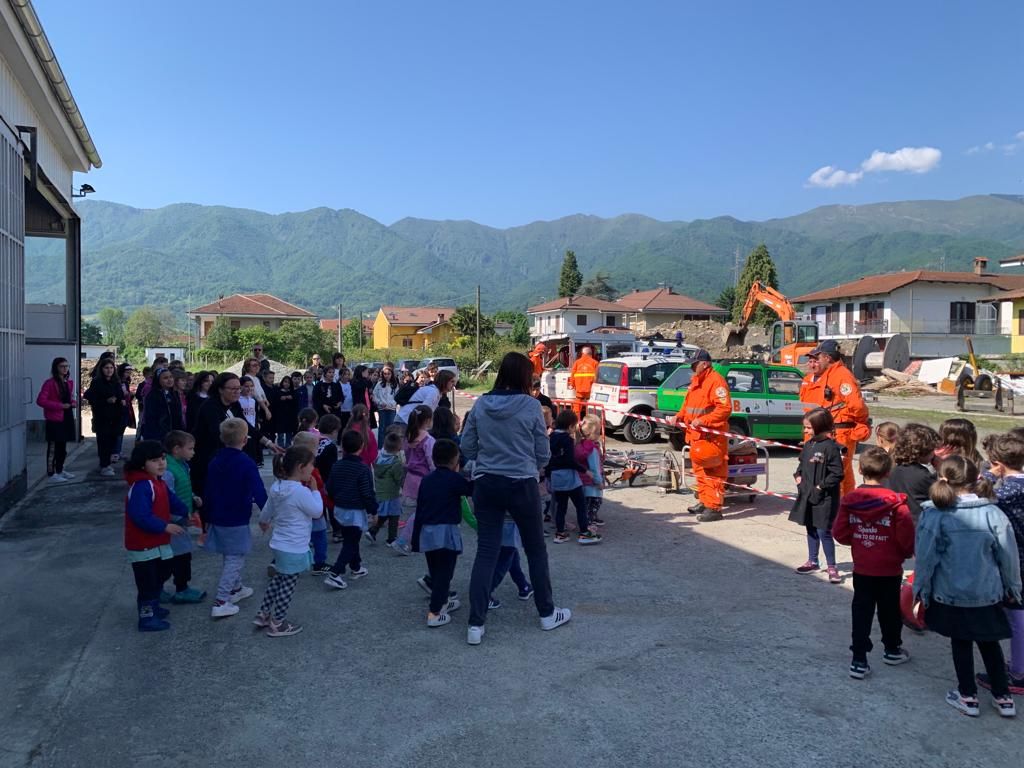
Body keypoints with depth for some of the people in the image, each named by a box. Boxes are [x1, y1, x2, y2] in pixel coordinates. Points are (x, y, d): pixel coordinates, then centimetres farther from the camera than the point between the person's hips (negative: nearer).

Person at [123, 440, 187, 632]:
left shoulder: (158, 483, 9)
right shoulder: (140, 486, -24)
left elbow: (172, 502, 14)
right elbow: (141, 516, -29)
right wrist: (165, 526, -25)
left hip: (158, 542, 10)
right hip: (143, 545, -10)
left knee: (157, 578, 23)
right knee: (147, 581, -1)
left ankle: (152, 608, 39)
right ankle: (147, 617, 10)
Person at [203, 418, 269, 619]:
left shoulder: (215, 461, 2)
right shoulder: (246, 463, -18)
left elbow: (208, 491, 10)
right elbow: (258, 492, -20)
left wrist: (208, 515, 21)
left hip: (217, 518, 7)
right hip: (237, 520, -7)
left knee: (231, 556, 23)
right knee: (235, 559, 0)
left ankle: (236, 588, 37)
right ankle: (221, 602, -4)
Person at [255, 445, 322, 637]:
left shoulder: (278, 487, 1)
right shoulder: (301, 491, -25)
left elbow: (267, 510, 16)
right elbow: (317, 511, -14)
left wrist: (264, 522, 36)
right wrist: (315, 490, -4)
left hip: (280, 545, 8)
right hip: (294, 549, -8)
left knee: (278, 580, 25)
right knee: (287, 585, 6)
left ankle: (263, 614, 32)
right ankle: (277, 624, 17)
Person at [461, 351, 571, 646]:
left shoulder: (480, 405, -2)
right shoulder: (531, 406, -10)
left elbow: (467, 447, 3)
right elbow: (543, 452, -4)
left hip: (486, 484, 3)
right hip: (522, 485, -3)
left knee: (486, 552, 7)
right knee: (536, 550, 15)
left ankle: (476, 624, 6)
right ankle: (547, 613, 29)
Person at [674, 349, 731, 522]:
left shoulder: (716, 381, -15)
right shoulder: (695, 381, 15)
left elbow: (725, 408, -22)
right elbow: (688, 403, 24)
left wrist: (703, 420, -26)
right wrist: (680, 415, 6)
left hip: (712, 436, -10)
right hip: (696, 435, 10)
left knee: (713, 472, -6)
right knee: (700, 470, 17)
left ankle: (714, 508, -4)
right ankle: (704, 501, 28)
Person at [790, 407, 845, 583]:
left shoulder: (830, 447, -17)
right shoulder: (808, 444, 7)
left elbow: (837, 474, -16)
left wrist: (821, 487, -17)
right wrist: (798, 476, 5)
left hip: (824, 498, -8)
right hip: (807, 495, 8)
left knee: (824, 531, -3)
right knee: (810, 529, 18)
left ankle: (832, 567, 10)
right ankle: (812, 562, 31)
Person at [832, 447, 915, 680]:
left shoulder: (849, 499, -9)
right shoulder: (896, 502, -17)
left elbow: (839, 533, -5)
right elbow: (906, 537, -15)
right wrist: (906, 553, 7)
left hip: (861, 569, 1)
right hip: (890, 570, -1)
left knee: (861, 613, 8)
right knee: (890, 610, 18)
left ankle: (859, 660, 6)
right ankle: (892, 650, 39)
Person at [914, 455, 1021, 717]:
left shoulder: (934, 514, -16)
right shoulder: (993, 513, -10)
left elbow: (925, 556, -12)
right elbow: (1009, 555, -1)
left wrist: (921, 588, 2)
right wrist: (1012, 586, 15)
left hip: (950, 593, -2)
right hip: (987, 592, 2)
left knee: (961, 643, 15)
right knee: (989, 643, 20)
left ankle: (968, 696, 25)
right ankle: (1003, 697, 28)